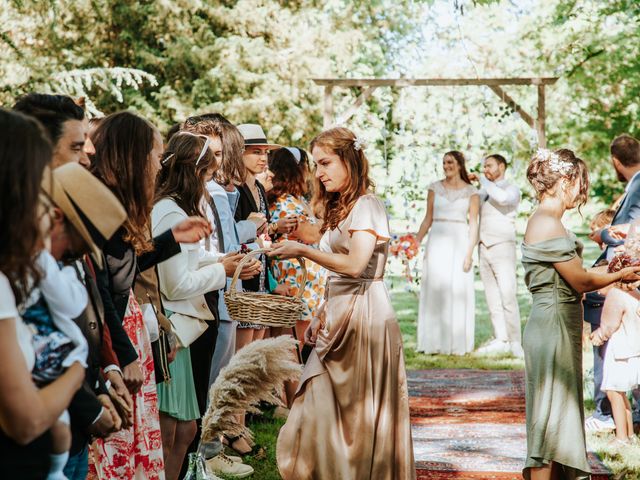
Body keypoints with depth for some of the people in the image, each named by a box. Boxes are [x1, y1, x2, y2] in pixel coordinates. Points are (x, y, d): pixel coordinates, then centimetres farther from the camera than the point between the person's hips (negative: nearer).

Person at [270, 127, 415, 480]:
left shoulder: (367, 205, -9)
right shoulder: (341, 209, 19)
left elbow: (355, 265, -22)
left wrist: (303, 251, -15)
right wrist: (323, 314, 8)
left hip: (363, 316, -9)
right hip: (339, 318, 9)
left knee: (358, 415, -2)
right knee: (325, 411, 7)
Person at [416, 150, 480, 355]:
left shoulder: (471, 192, 4)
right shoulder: (435, 188, 8)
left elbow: (473, 225, 1)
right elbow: (427, 219, 9)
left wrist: (469, 253, -7)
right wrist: (416, 242, -1)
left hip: (459, 244, -1)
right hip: (437, 243, 2)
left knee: (458, 291, -1)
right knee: (434, 290, 1)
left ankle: (456, 343, 7)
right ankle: (433, 342, 7)